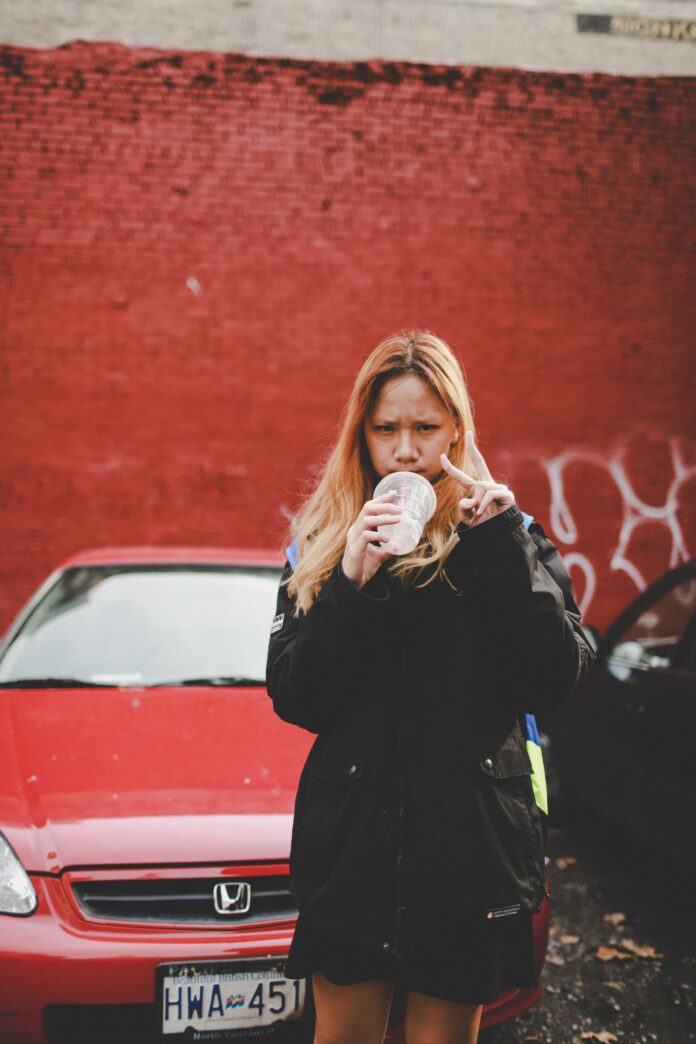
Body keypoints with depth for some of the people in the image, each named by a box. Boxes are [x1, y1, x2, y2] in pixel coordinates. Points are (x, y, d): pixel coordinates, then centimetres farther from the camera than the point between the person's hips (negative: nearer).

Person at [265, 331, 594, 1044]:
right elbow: (292, 699, -4)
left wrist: (503, 544, -17)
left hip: (468, 843, -1)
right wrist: (348, 586, -17)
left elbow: (555, 679, -11)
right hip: (352, 843, 1)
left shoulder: (509, 536, 2)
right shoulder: (321, 541, 5)